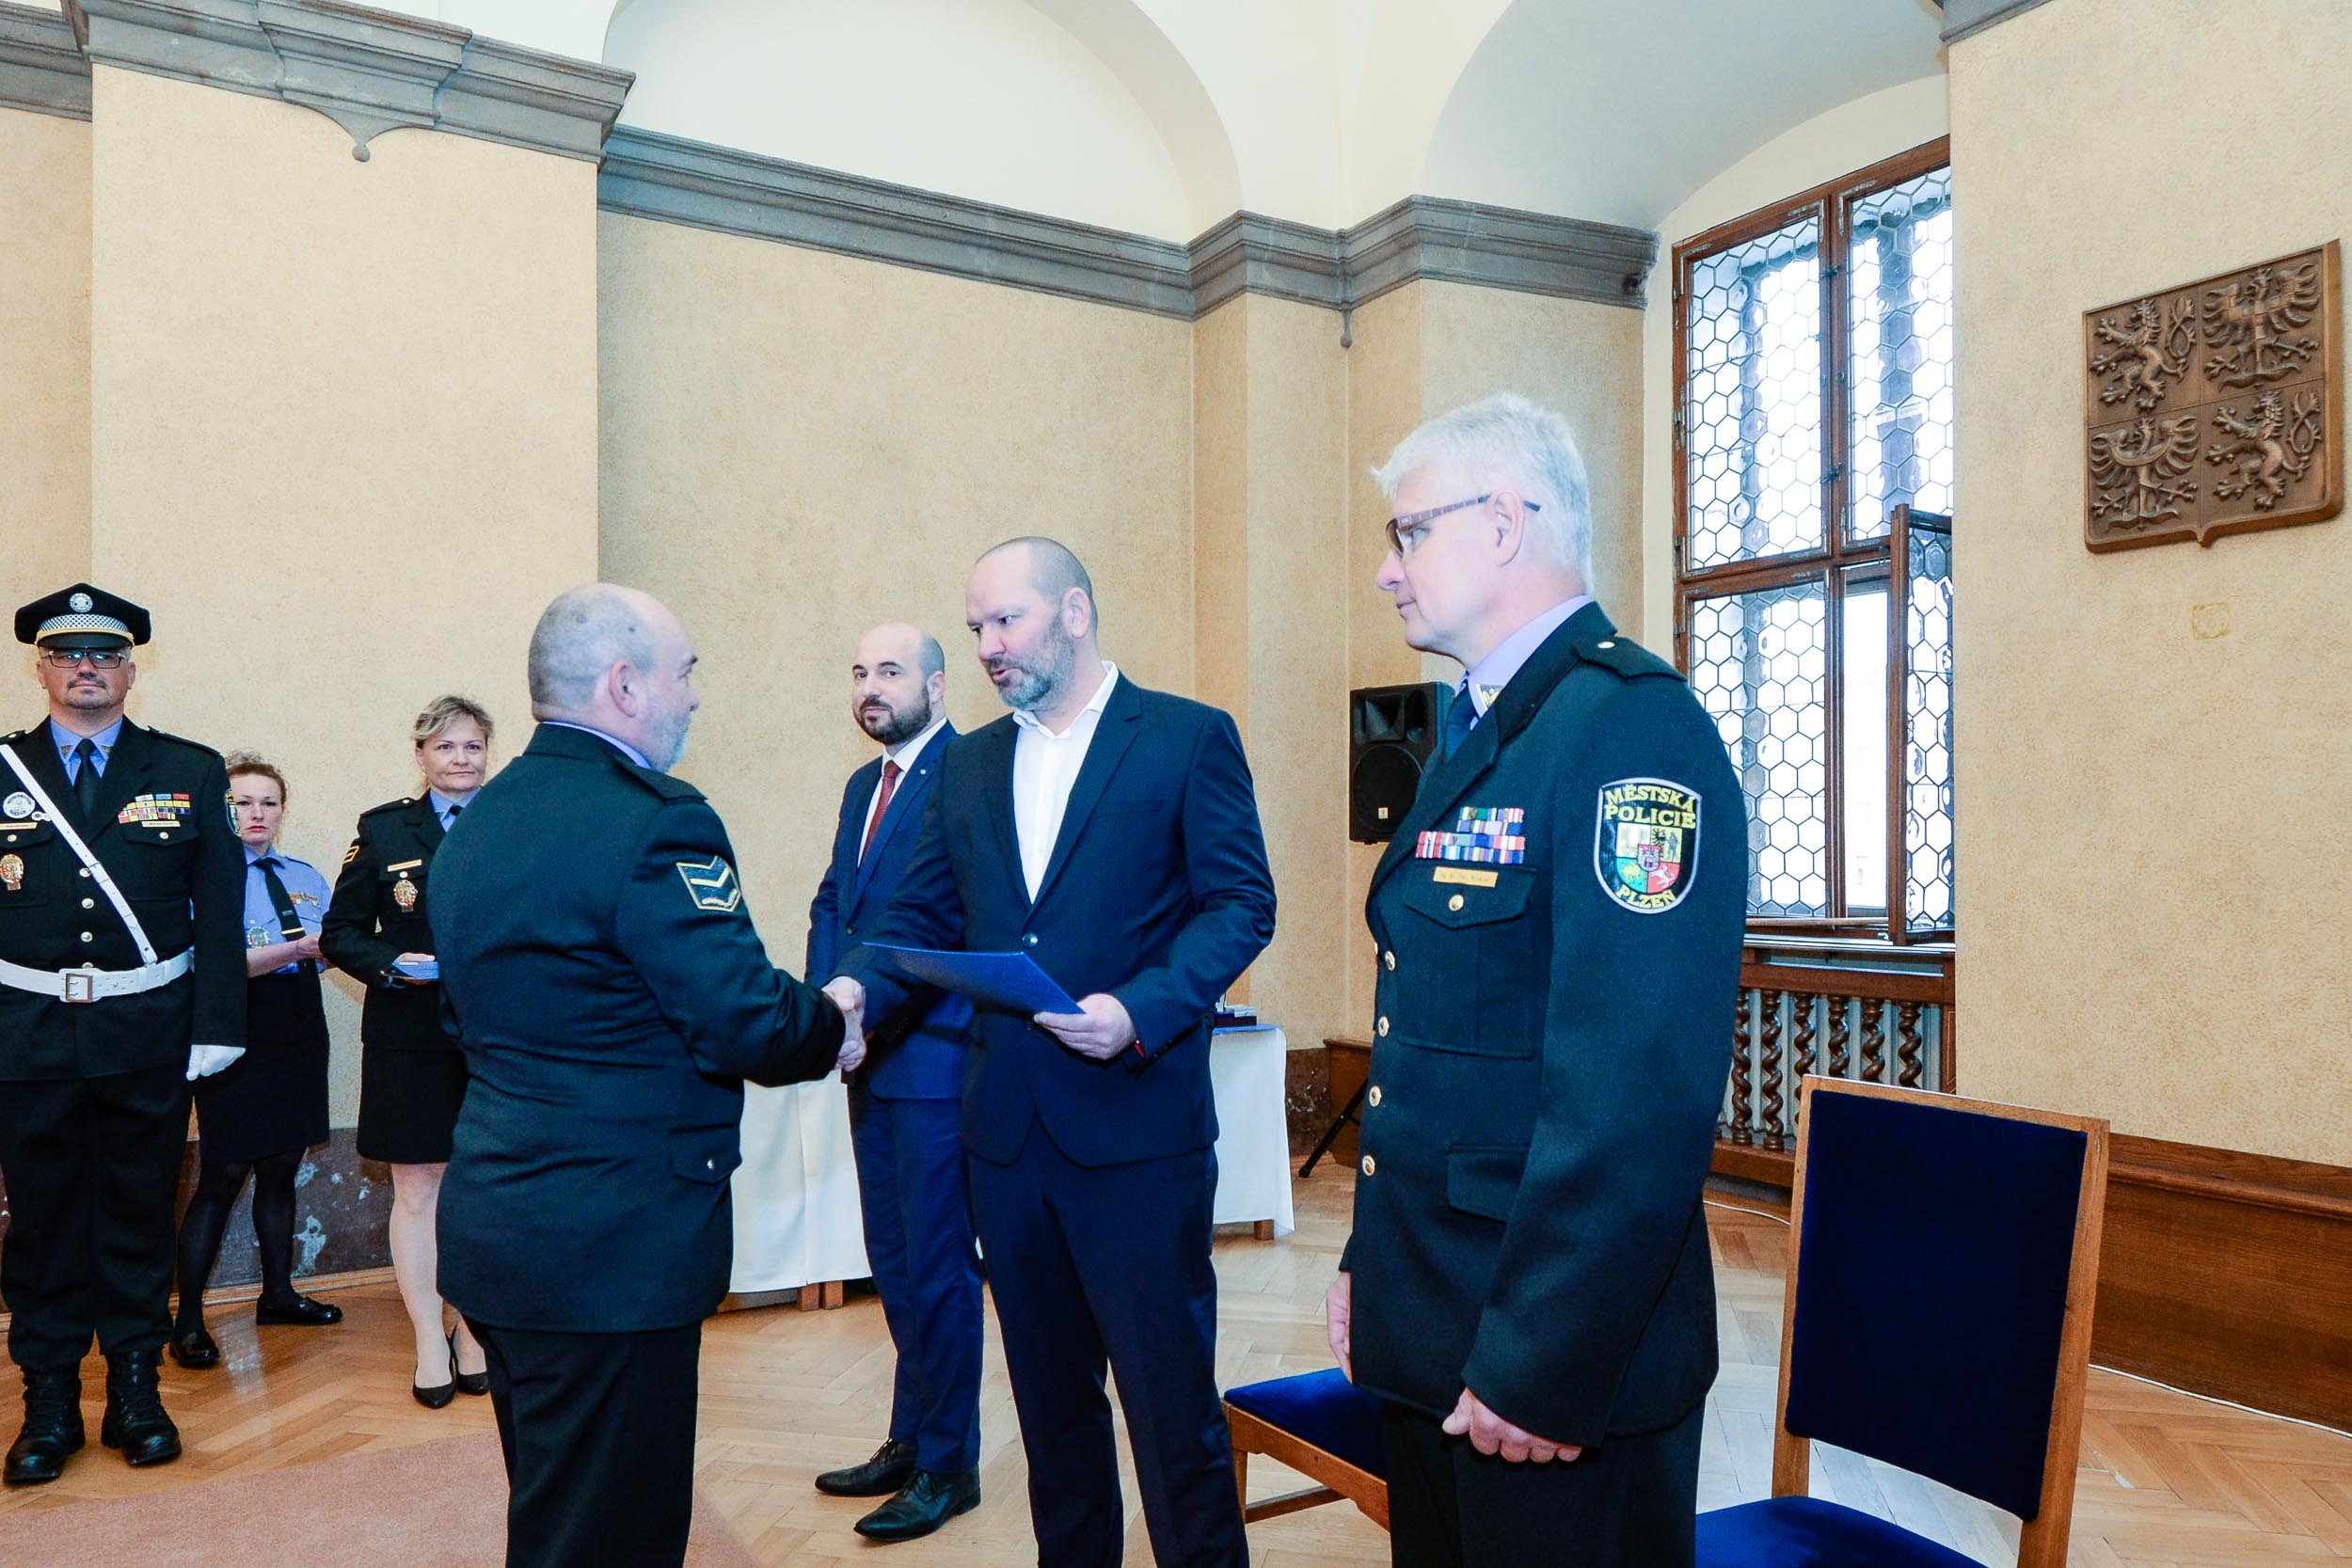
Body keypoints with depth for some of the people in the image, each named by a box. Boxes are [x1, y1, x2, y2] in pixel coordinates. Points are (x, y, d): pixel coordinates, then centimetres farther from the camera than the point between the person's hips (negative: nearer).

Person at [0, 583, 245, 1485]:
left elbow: (219, 912, 1)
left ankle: (136, 1390, 23)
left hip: (149, 1036, 0)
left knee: (140, 1211, 10)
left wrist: (217, 1028, -4)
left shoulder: (190, 773, 4)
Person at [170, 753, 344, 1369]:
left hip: (298, 1035, 6)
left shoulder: (307, 877, 12)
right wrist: (294, 949, -21)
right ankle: (188, 1321, 7)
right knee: (222, 1177, -3)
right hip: (238, 1036, -6)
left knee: (281, 1168, 14)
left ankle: (278, 1292, 27)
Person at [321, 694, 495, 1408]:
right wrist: (392, 966, -12)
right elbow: (341, 933, 6)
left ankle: (473, 1328, 23)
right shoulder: (384, 829, 5)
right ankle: (429, 1341, 17)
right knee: (417, 1190, 4)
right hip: (410, 1036, 0)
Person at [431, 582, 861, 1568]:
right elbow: (746, 1024, -22)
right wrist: (834, 1030, -3)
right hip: (613, 1244, -9)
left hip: (494, 1222, 10)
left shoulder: (475, 824, 9)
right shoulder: (656, 823, -20)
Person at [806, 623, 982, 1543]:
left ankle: (948, 1467, 17)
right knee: (893, 1261, 17)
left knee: (936, 1267, 1)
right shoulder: (863, 786, 17)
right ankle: (910, 1442, 32)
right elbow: (832, 903, 15)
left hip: (934, 1055, -9)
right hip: (872, 1058, 9)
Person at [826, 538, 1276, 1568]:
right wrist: (855, 988, -8)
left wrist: (1141, 1011, -22)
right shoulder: (968, 764, 13)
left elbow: (1240, 903, -8)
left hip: (1135, 1125, -5)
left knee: (1169, 1393, 2)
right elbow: (923, 914, 11)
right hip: (1008, 1128, 5)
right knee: (1048, 1389, 18)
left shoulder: (1189, 738, -3)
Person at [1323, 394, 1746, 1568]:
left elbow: (1638, 1097, -26)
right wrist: (1370, 1258, 14)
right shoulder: (1483, 732, 11)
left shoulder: (1631, 727, -20)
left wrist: (1539, 1370, -21)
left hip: (1559, 1378, -9)